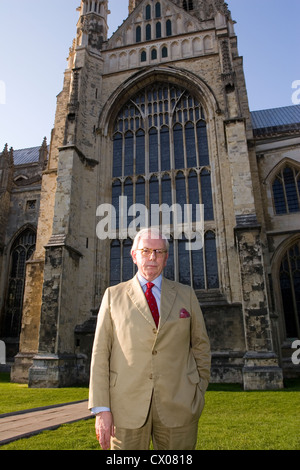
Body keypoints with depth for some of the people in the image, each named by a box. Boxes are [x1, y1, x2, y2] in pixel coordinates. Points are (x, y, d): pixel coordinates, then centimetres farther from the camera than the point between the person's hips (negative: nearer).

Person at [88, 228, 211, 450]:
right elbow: (100, 353, 0)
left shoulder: (186, 294, 7)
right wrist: (101, 410, -5)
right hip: (127, 407, 0)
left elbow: (201, 346, 10)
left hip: (178, 406, 1)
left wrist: (198, 395, 5)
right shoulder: (113, 296, 4)